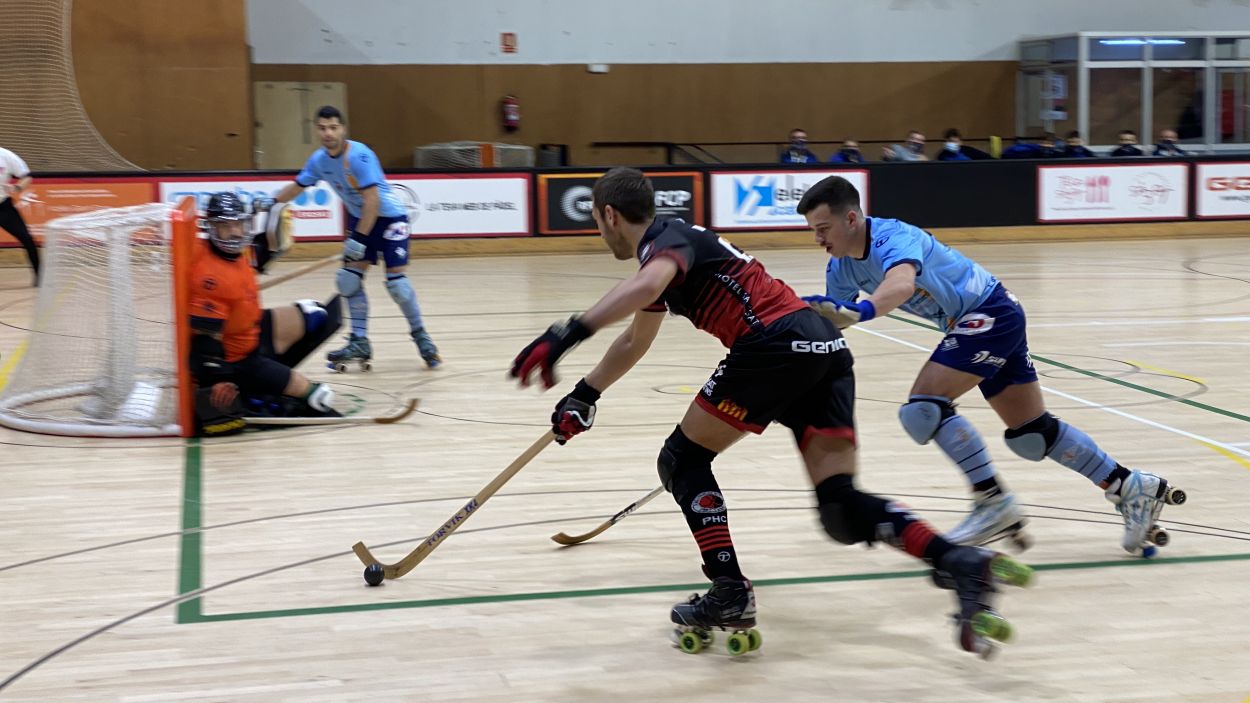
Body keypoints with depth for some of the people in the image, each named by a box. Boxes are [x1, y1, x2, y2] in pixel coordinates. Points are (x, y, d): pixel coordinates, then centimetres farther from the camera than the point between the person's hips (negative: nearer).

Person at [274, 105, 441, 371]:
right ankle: (359, 342, 8)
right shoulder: (319, 160, -3)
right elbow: (297, 186, 14)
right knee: (349, 278, -1)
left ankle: (421, 336, 4)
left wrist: (360, 239, -29)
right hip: (359, 218, 7)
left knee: (397, 281, -14)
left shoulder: (359, 156, -26)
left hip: (388, 217, -7)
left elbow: (372, 199, -29)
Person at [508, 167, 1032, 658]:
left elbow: (645, 285, -27)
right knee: (842, 509, 1)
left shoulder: (664, 239, 1)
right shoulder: (671, 248, 30)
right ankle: (961, 562, -17)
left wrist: (566, 335, -34)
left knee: (683, 460, 7)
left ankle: (730, 595, 2)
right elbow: (633, 343, 46)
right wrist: (583, 395, 52)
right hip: (825, 347, 9)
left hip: (779, 344, -9)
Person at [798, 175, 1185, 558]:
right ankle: (1133, 488, 22)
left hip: (991, 312, -9)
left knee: (923, 408, -22)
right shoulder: (841, 268, 0)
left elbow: (902, 283, -48)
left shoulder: (891, 237, -26)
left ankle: (995, 504, -12)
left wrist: (859, 310, -66)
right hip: (974, 323, 9)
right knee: (1030, 436, 12)